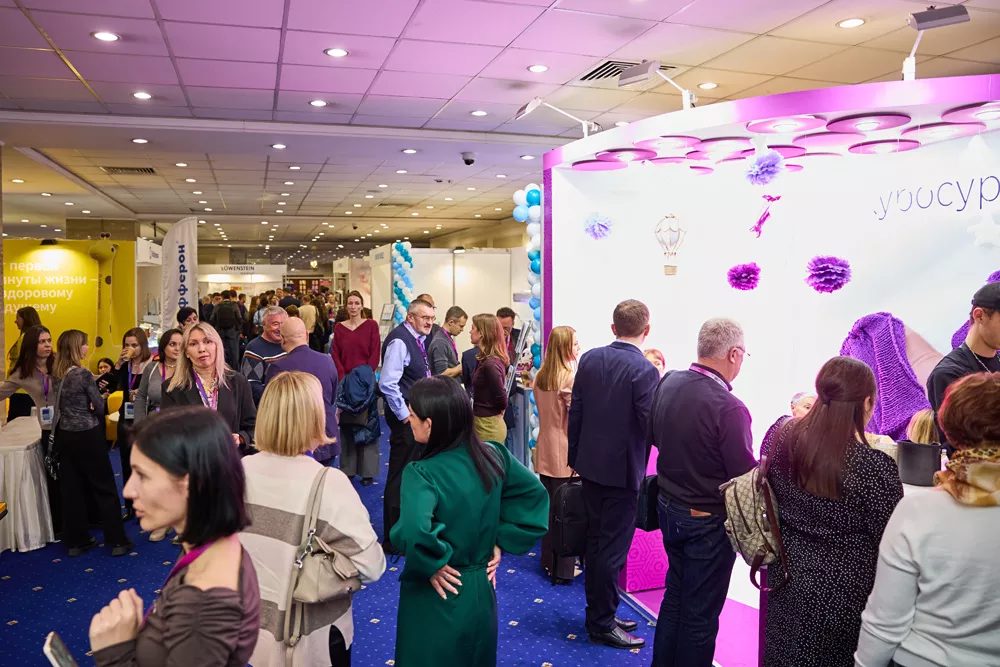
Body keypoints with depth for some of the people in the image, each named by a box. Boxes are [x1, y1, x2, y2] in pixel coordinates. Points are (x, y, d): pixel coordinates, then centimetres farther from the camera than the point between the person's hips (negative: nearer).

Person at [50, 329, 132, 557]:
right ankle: (116, 540, 7)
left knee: (71, 488, 12)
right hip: (87, 435, -7)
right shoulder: (83, 374, -17)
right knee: (105, 487, 2)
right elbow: (99, 406, -10)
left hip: (65, 435, 7)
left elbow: (61, 404, 12)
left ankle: (75, 540, 19)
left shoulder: (56, 374, 4)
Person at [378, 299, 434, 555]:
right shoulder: (399, 341, -19)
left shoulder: (419, 339, 10)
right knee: (400, 477, -1)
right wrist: (405, 415, -21)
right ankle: (393, 539, 10)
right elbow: (387, 383, -25)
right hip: (406, 418, -10)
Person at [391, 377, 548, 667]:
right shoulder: (493, 455, -8)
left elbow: (412, 531, -42)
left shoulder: (422, 473, -25)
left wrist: (430, 565, -22)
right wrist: (501, 542, 4)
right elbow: (535, 495, 4)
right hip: (480, 592, 5)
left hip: (437, 601, -5)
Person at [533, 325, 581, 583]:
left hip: (545, 450, 7)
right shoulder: (571, 378, -16)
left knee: (548, 507, 15)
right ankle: (564, 569, 10)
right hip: (566, 452, -7)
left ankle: (548, 562, 27)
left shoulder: (539, 376, 8)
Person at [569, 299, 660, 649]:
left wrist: (576, 455, 14)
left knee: (595, 541, 17)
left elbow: (575, 412, 4)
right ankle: (603, 624, 18)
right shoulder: (645, 369, -18)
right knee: (613, 548, 5)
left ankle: (598, 612, 31)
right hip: (623, 469, -6)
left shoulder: (589, 359, 0)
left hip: (590, 464, 6)